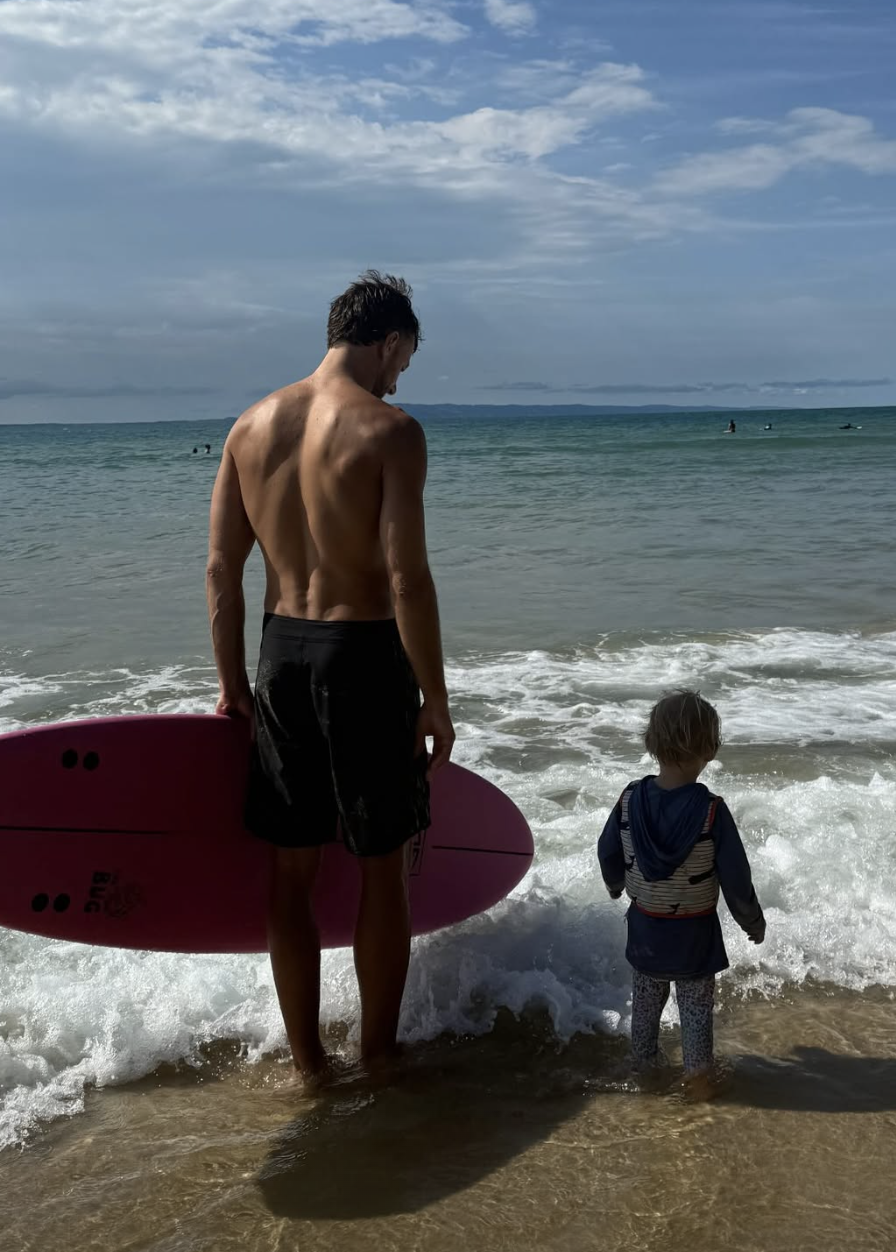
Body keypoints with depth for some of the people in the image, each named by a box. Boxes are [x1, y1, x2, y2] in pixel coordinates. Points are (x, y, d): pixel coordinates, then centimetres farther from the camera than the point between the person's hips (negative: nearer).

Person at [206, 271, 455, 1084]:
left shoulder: (252, 426, 5)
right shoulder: (390, 430, -12)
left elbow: (222, 568, 5)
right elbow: (407, 578, -18)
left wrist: (233, 684, 12)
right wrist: (435, 701, -9)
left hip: (281, 652, 5)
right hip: (365, 653, -5)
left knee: (292, 867, 14)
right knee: (382, 868, 11)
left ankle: (307, 1060, 27)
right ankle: (378, 1054, 25)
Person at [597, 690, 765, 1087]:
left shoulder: (630, 800, -15)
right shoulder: (711, 810, -25)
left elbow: (608, 854, 1)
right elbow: (735, 878, -18)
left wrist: (617, 886, 23)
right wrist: (754, 923, 1)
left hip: (645, 930, 3)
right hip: (695, 935, -3)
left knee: (644, 1008, 22)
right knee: (696, 1014, 14)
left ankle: (642, 1069, 39)